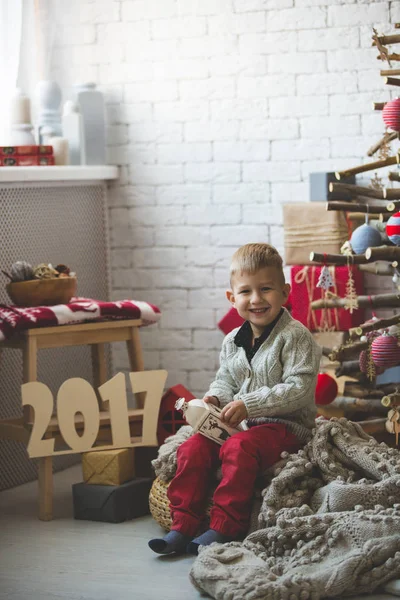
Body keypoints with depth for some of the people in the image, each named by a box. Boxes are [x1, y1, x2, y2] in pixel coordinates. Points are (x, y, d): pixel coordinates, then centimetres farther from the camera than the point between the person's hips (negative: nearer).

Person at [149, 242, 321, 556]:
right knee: (192, 449, -13)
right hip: (236, 423, 7)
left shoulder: (295, 336, -10)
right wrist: (215, 398, -2)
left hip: (285, 425, -7)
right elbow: (225, 381, 24)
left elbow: (299, 389, -18)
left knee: (239, 448, -33)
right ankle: (183, 527, -12)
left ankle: (225, 528, -27)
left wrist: (248, 405, -23)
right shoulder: (233, 341, 11)